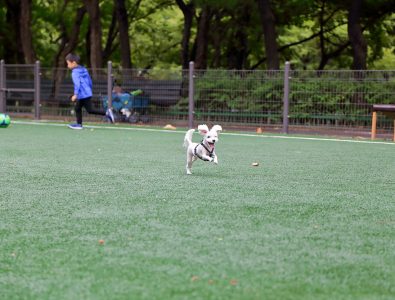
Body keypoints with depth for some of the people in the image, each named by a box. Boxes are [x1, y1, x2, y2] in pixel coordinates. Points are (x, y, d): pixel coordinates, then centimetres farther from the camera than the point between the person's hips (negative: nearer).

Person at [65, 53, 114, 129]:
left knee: (90, 110, -7)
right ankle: (79, 124, 19)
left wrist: (75, 94, -27)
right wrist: (89, 90, 31)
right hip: (88, 93, 10)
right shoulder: (84, 70, 15)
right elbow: (90, 81, 21)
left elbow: (77, 84, -24)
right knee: (77, 108, 16)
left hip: (83, 95, -10)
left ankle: (106, 113, -14)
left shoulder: (75, 72, -13)